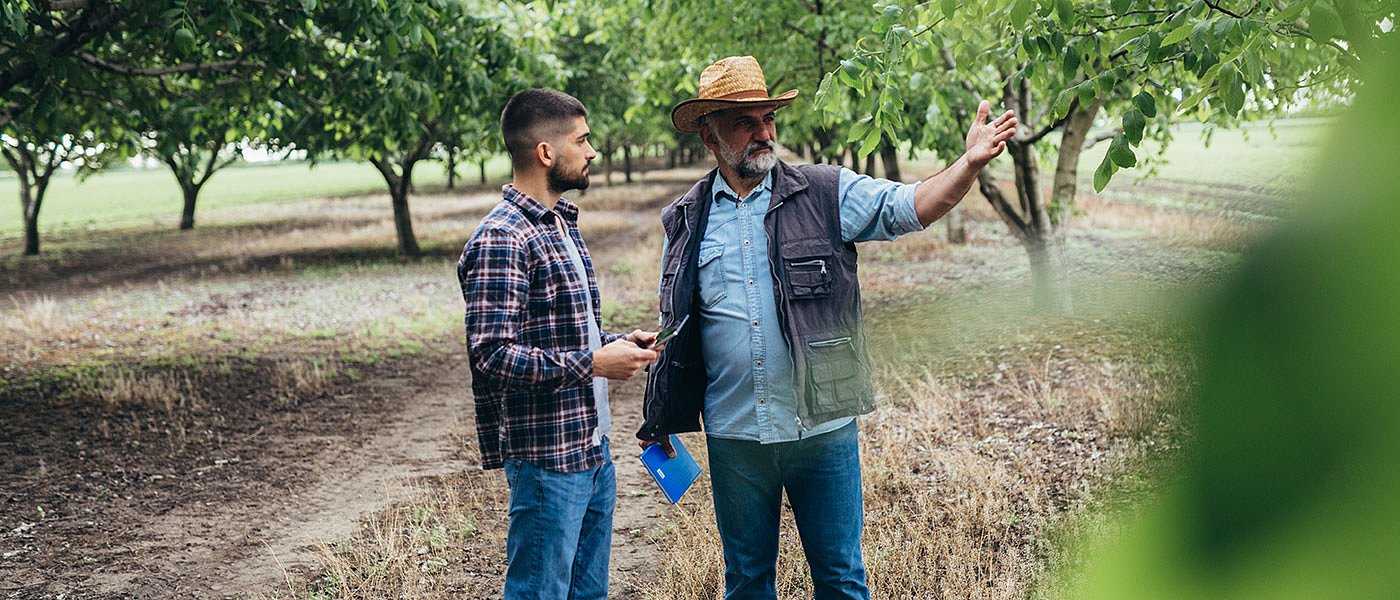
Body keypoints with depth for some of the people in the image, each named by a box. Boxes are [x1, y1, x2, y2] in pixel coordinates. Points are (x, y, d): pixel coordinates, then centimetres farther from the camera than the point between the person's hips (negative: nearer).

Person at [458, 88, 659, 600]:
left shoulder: (563, 225, 15)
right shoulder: (500, 241, -17)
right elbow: (492, 357, -23)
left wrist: (618, 344, 6)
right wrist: (593, 363, -21)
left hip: (593, 448, 9)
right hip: (547, 457, -9)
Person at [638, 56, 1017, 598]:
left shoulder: (825, 193, -1)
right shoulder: (687, 220, 5)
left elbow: (910, 206, -12)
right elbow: (672, 327, 13)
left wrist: (971, 162, -30)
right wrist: (658, 421, 15)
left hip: (822, 429, -1)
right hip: (733, 436, 2)